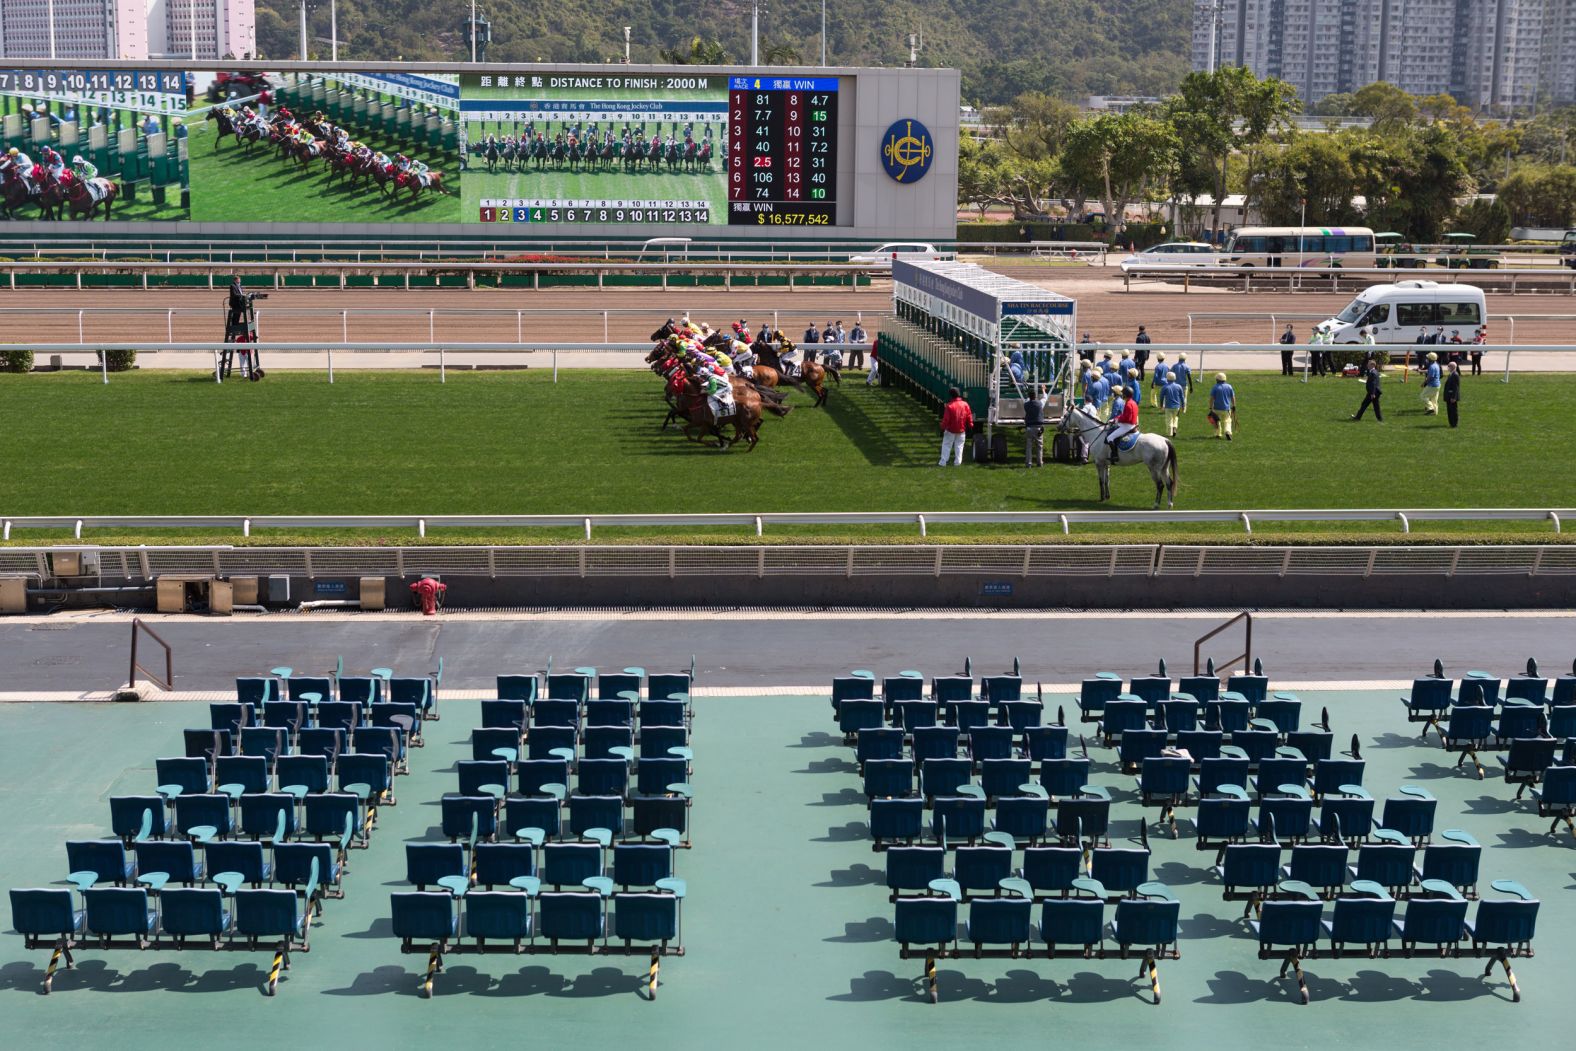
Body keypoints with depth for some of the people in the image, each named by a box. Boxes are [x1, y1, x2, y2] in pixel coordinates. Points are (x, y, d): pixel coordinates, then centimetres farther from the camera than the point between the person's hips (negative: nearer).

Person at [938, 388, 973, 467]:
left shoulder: (949, 406, -18)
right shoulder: (965, 404, -5)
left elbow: (946, 419, -15)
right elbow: (969, 416, 2)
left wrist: (943, 427, -4)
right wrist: (970, 424, 15)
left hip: (951, 430, -3)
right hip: (961, 430, 3)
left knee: (946, 445, 6)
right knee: (959, 446, 13)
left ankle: (943, 462, 5)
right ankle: (958, 462, 11)